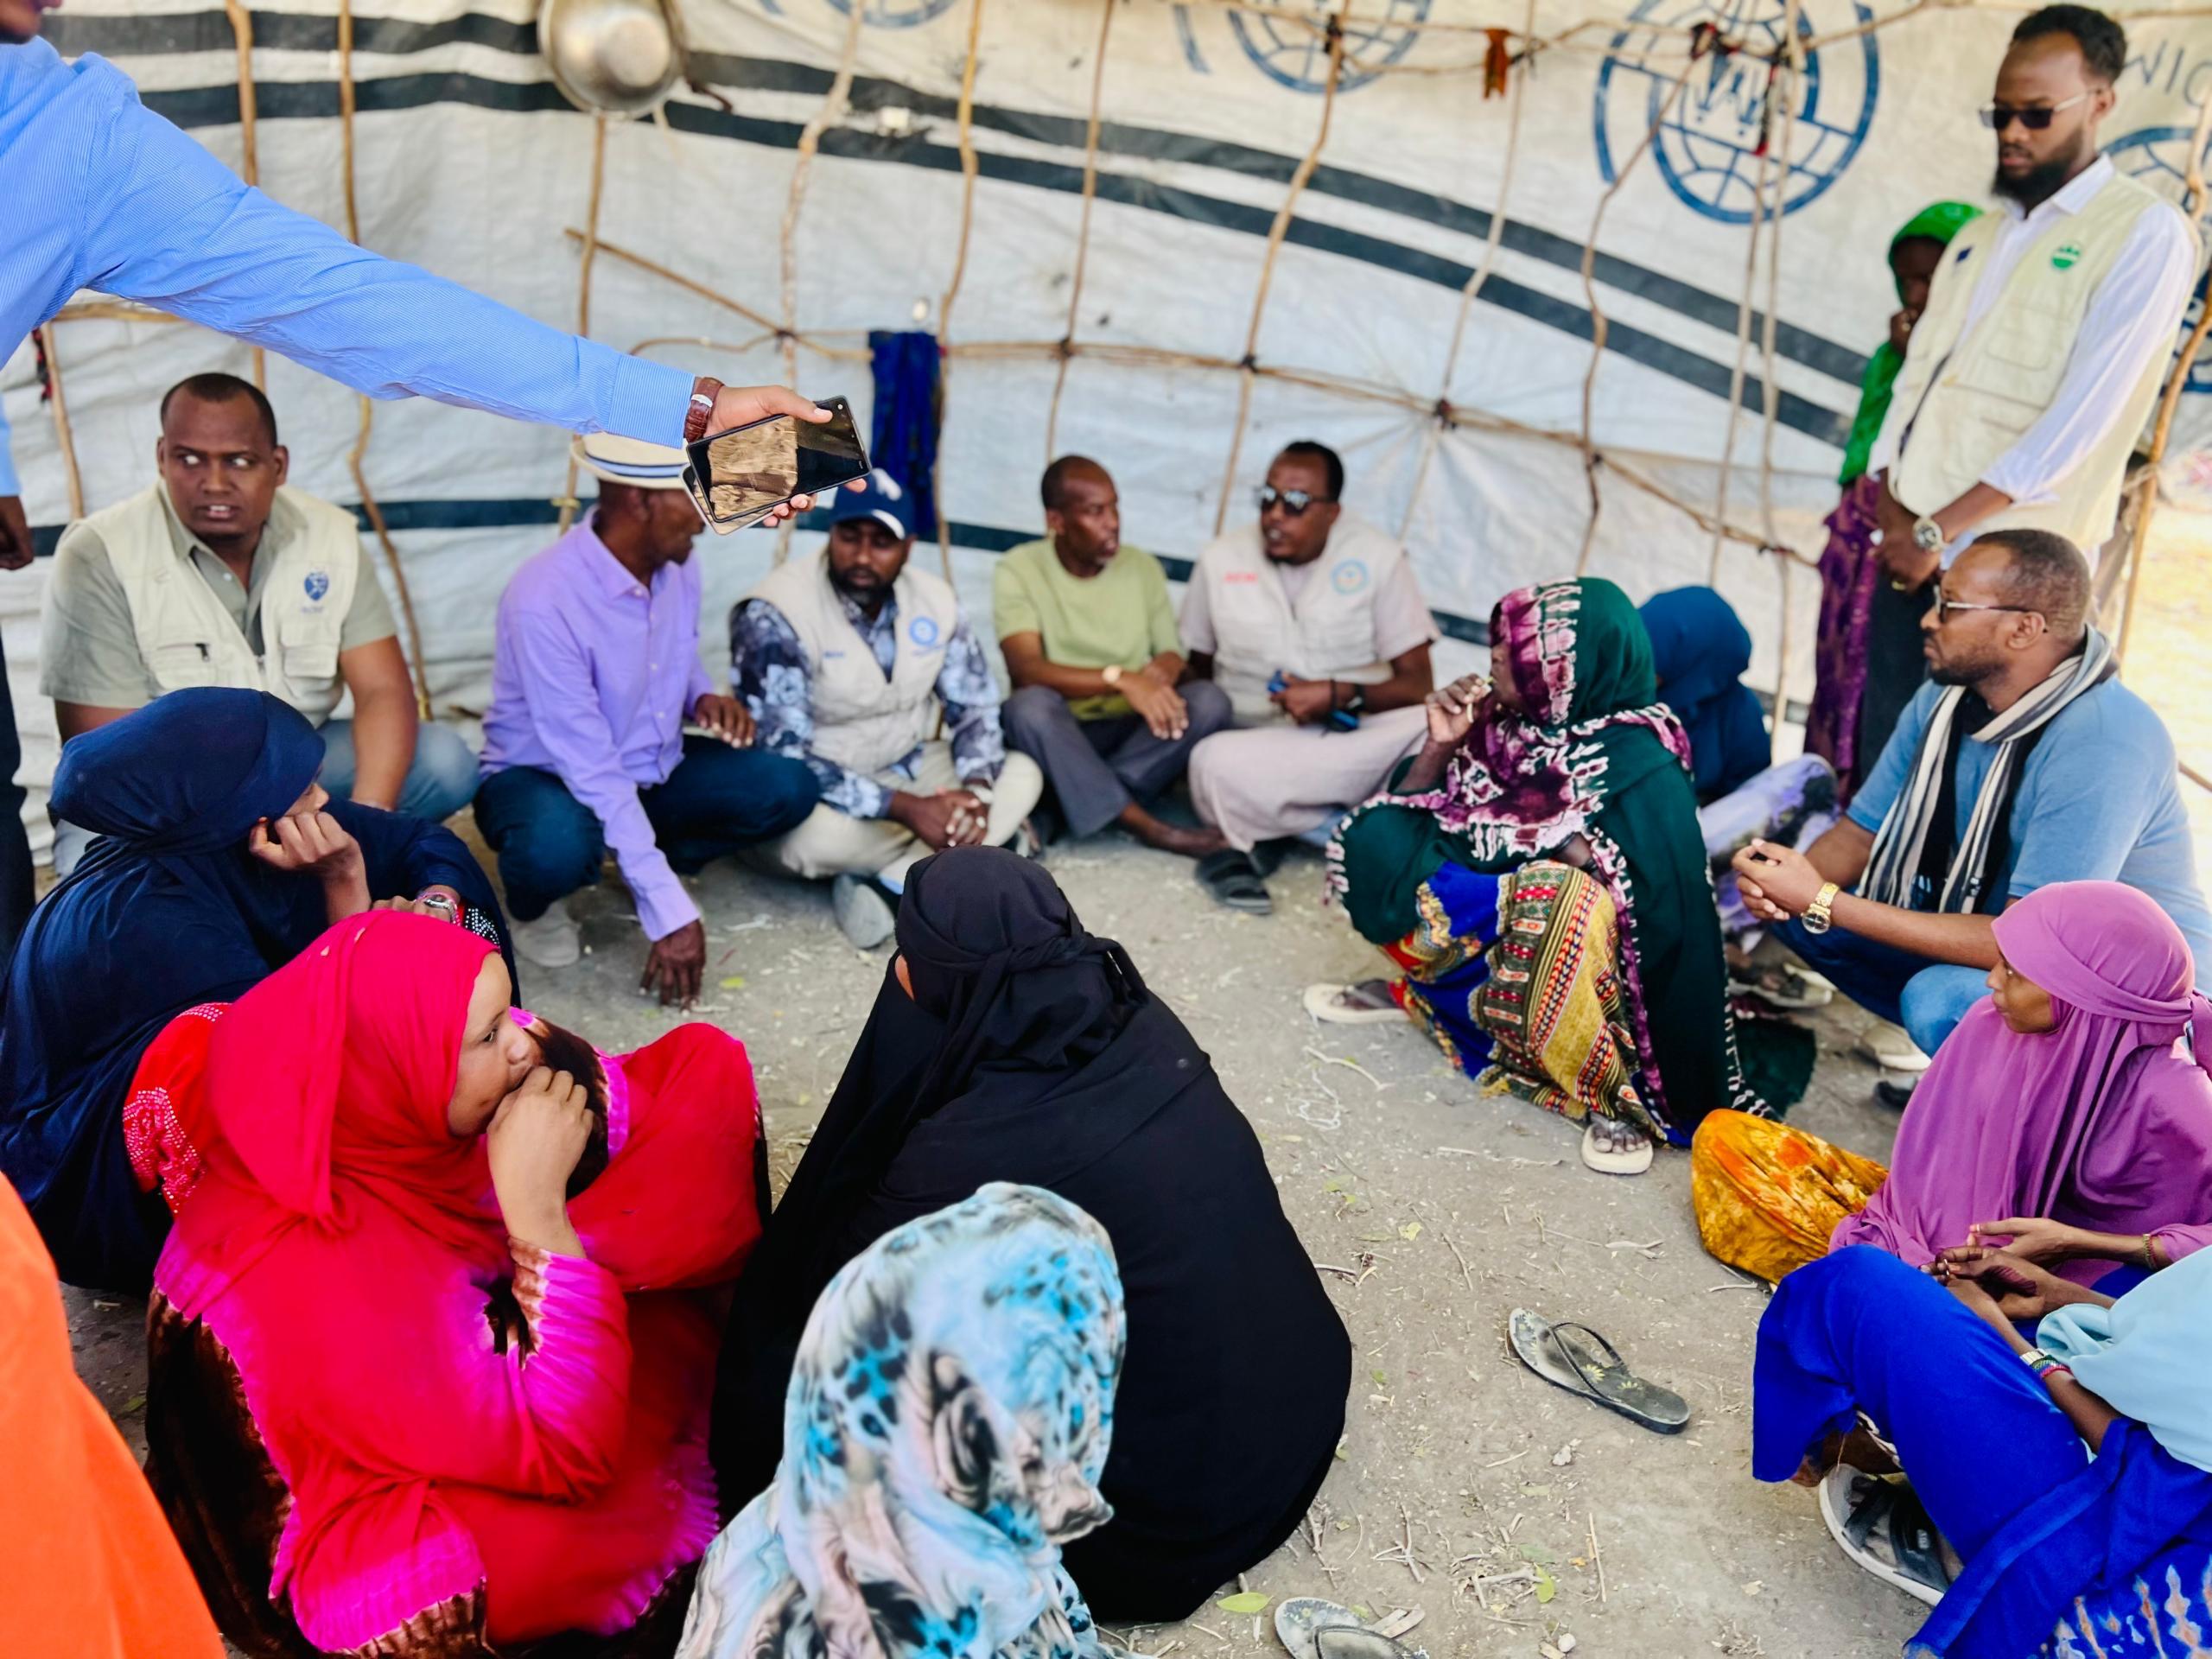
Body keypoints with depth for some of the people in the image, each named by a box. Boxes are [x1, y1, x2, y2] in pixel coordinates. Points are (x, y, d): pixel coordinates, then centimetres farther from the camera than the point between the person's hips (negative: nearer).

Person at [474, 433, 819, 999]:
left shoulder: (677, 566, -9)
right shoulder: (543, 600, -31)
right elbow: (591, 771, -32)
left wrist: (704, 698, -12)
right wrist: (670, 911, -33)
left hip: (654, 768, 6)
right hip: (546, 777, -6)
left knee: (788, 788, -15)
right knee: (559, 847, -40)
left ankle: (646, 867, 7)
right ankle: (535, 905, -2)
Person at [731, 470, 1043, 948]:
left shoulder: (935, 599, -6)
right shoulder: (774, 614, -24)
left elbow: (976, 707, 2)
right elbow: (779, 757, -28)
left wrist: (977, 790, -21)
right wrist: (905, 808, -34)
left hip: (904, 770, 6)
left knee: (1022, 774, -9)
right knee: (815, 836, -39)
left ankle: (888, 884, -26)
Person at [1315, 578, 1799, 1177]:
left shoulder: (1642, 771, -21)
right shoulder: (1514, 727, -3)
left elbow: (1662, 911, -24)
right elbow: (1401, 824, 0)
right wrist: (1441, 746, -10)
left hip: (1598, 982, -6)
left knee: (1562, 893, -39)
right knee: (1374, 839, -8)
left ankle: (1616, 1101, -17)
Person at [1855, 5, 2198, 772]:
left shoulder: (2146, 234, -4)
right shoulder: (1978, 236, 18)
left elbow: (2082, 416, -14)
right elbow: (1914, 379, 13)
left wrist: (1939, 530, -16)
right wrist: (1892, 505, -4)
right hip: (1913, 544, 6)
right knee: (1880, 758, 7)